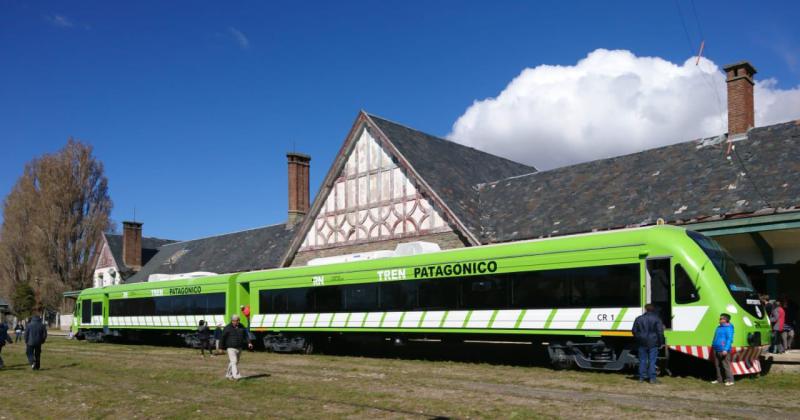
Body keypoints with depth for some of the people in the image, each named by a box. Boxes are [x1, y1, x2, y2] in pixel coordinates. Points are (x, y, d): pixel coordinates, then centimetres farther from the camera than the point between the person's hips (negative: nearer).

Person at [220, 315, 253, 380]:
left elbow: (246, 336, 11)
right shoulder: (228, 328, -7)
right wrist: (222, 348, -3)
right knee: (234, 362, -15)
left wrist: (249, 343, -2)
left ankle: (228, 374, 28)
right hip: (231, 348, -6)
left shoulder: (241, 327, 8)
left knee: (236, 362, 13)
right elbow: (223, 338, -3)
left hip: (239, 348, 6)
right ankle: (236, 376, -20)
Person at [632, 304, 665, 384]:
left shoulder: (639, 319, 4)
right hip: (653, 344, -2)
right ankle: (652, 378, 0)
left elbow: (634, 331, 9)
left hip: (642, 343, 2)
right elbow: (660, 332, -7)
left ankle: (641, 377, 12)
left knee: (642, 360, 9)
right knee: (652, 361, 0)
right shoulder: (656, 319, -4)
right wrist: (661, 342, 1)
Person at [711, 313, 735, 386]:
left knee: (726, 365, -7)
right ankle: (719, 379, 21)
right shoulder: (719, 327, 17)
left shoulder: (728, 328, -10)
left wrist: (726, 349, -21)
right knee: (717, 365, 13)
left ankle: (730, 380, -1)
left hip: (723, 350, -9)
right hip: (716, 350, 9)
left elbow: (729, 339, -16)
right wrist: (713, 346, 21)